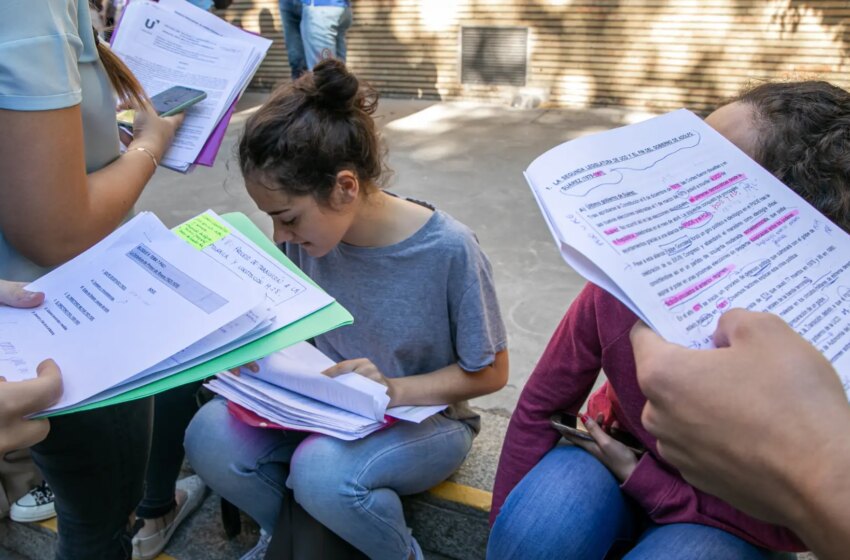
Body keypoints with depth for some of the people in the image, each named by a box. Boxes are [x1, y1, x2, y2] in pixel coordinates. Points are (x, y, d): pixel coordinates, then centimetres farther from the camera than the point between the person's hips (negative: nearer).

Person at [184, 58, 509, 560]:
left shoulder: (449, 250, -24)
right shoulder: (305, 236, -11)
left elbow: (491, 373, -12)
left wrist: (397, 390, -25)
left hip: (425, 417, -4)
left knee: (322, 471, -33)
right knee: (211, 438, -20)